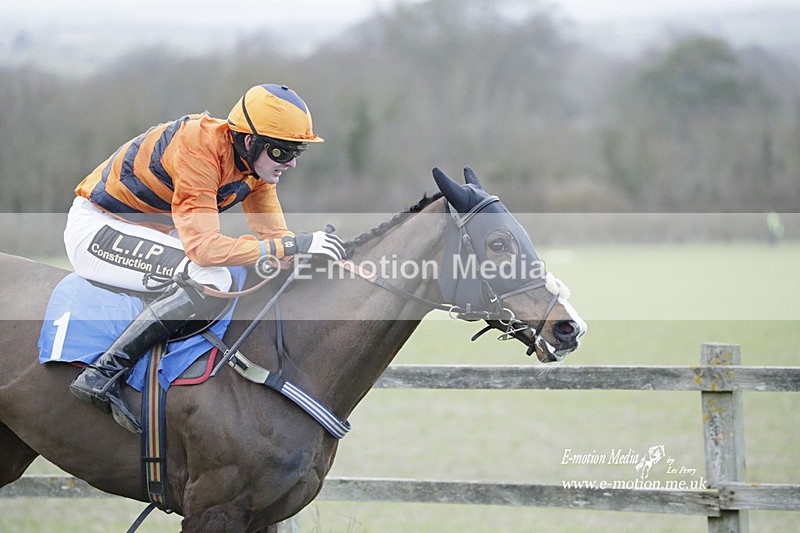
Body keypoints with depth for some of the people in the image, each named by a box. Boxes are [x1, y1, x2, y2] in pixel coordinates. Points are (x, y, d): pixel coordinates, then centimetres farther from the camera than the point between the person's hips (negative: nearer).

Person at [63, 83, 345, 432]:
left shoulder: (258, 161, -3)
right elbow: (203, 247, -37)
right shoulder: (199, 149, -30)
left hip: (153, 233, 10)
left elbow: (273, 235, 2)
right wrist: (292, 245, -37)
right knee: (210, 280, -30)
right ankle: (103, 374, -29)